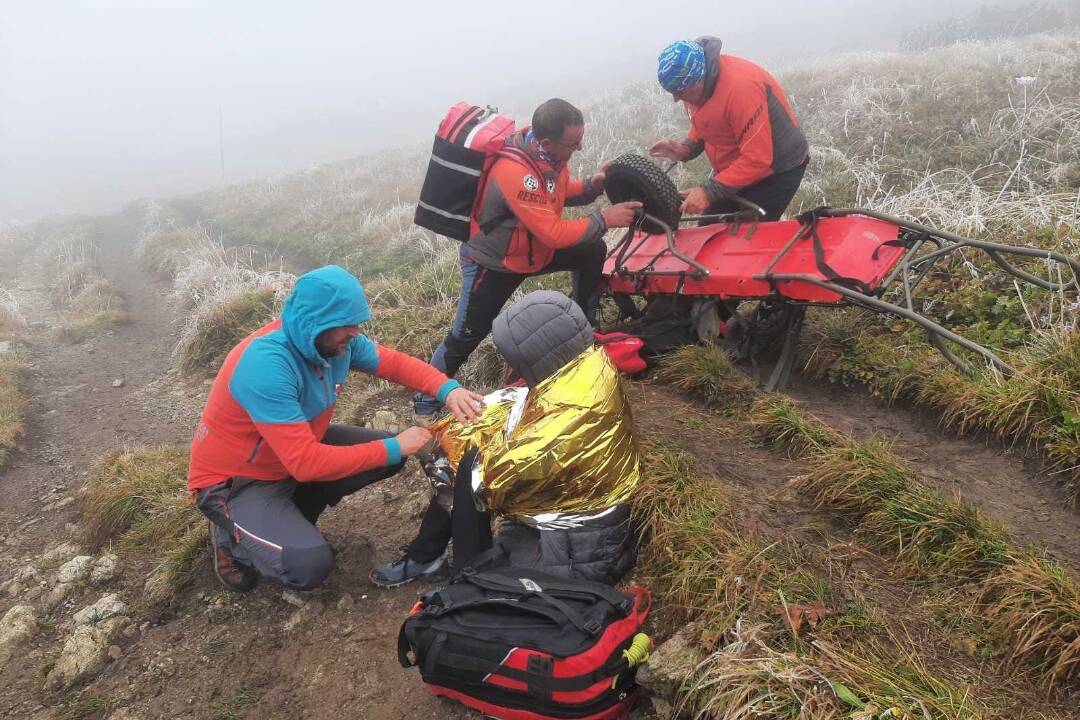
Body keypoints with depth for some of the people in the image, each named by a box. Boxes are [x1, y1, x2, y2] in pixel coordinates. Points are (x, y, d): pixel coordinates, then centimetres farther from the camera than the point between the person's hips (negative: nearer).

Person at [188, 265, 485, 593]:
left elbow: (394, 362, -1)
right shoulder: (266, 365, -35)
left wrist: (448, 389, -19)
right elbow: (306, 462, -37)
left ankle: (291, 518, 11)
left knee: (390, 452, -2)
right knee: (310, 564, -27)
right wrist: (393, 448, -30)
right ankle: (231, 536, 5)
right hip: (233, 481, -8)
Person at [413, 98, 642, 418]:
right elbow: (554, 233, -34)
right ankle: (426, 403, 15)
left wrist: (592, 185, -11)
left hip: (535, 247, 8)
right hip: (492, 263, -7)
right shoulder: (515, 172, -37)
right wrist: (604, 219, -25)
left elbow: (561, 192, 8)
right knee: (466, 337, -3)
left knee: (593, 251, 1)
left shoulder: (547, 151, -12)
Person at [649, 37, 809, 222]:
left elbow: (757, 160, -32)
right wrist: (686, 148, -11)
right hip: (733, 170, 8)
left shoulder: (740, 87, -33)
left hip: (776, 171, -8)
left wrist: (709, 192, -34)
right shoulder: (694, 86, -8)